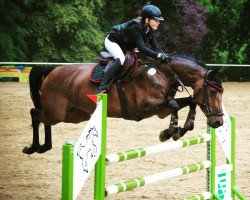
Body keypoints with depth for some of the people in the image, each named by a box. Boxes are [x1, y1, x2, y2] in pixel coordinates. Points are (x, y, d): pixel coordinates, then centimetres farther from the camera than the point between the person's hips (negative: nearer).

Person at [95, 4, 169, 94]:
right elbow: (142, 48, -41)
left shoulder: (150, 30, -8)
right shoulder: (135, 27, -34)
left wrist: (164, 56, -26)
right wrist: (158, 55, -47)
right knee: (120, 59, -33)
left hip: (125, 46, 10)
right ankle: (102, 88, -38)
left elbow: (156, 47, -8)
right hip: (112, 41, -10)